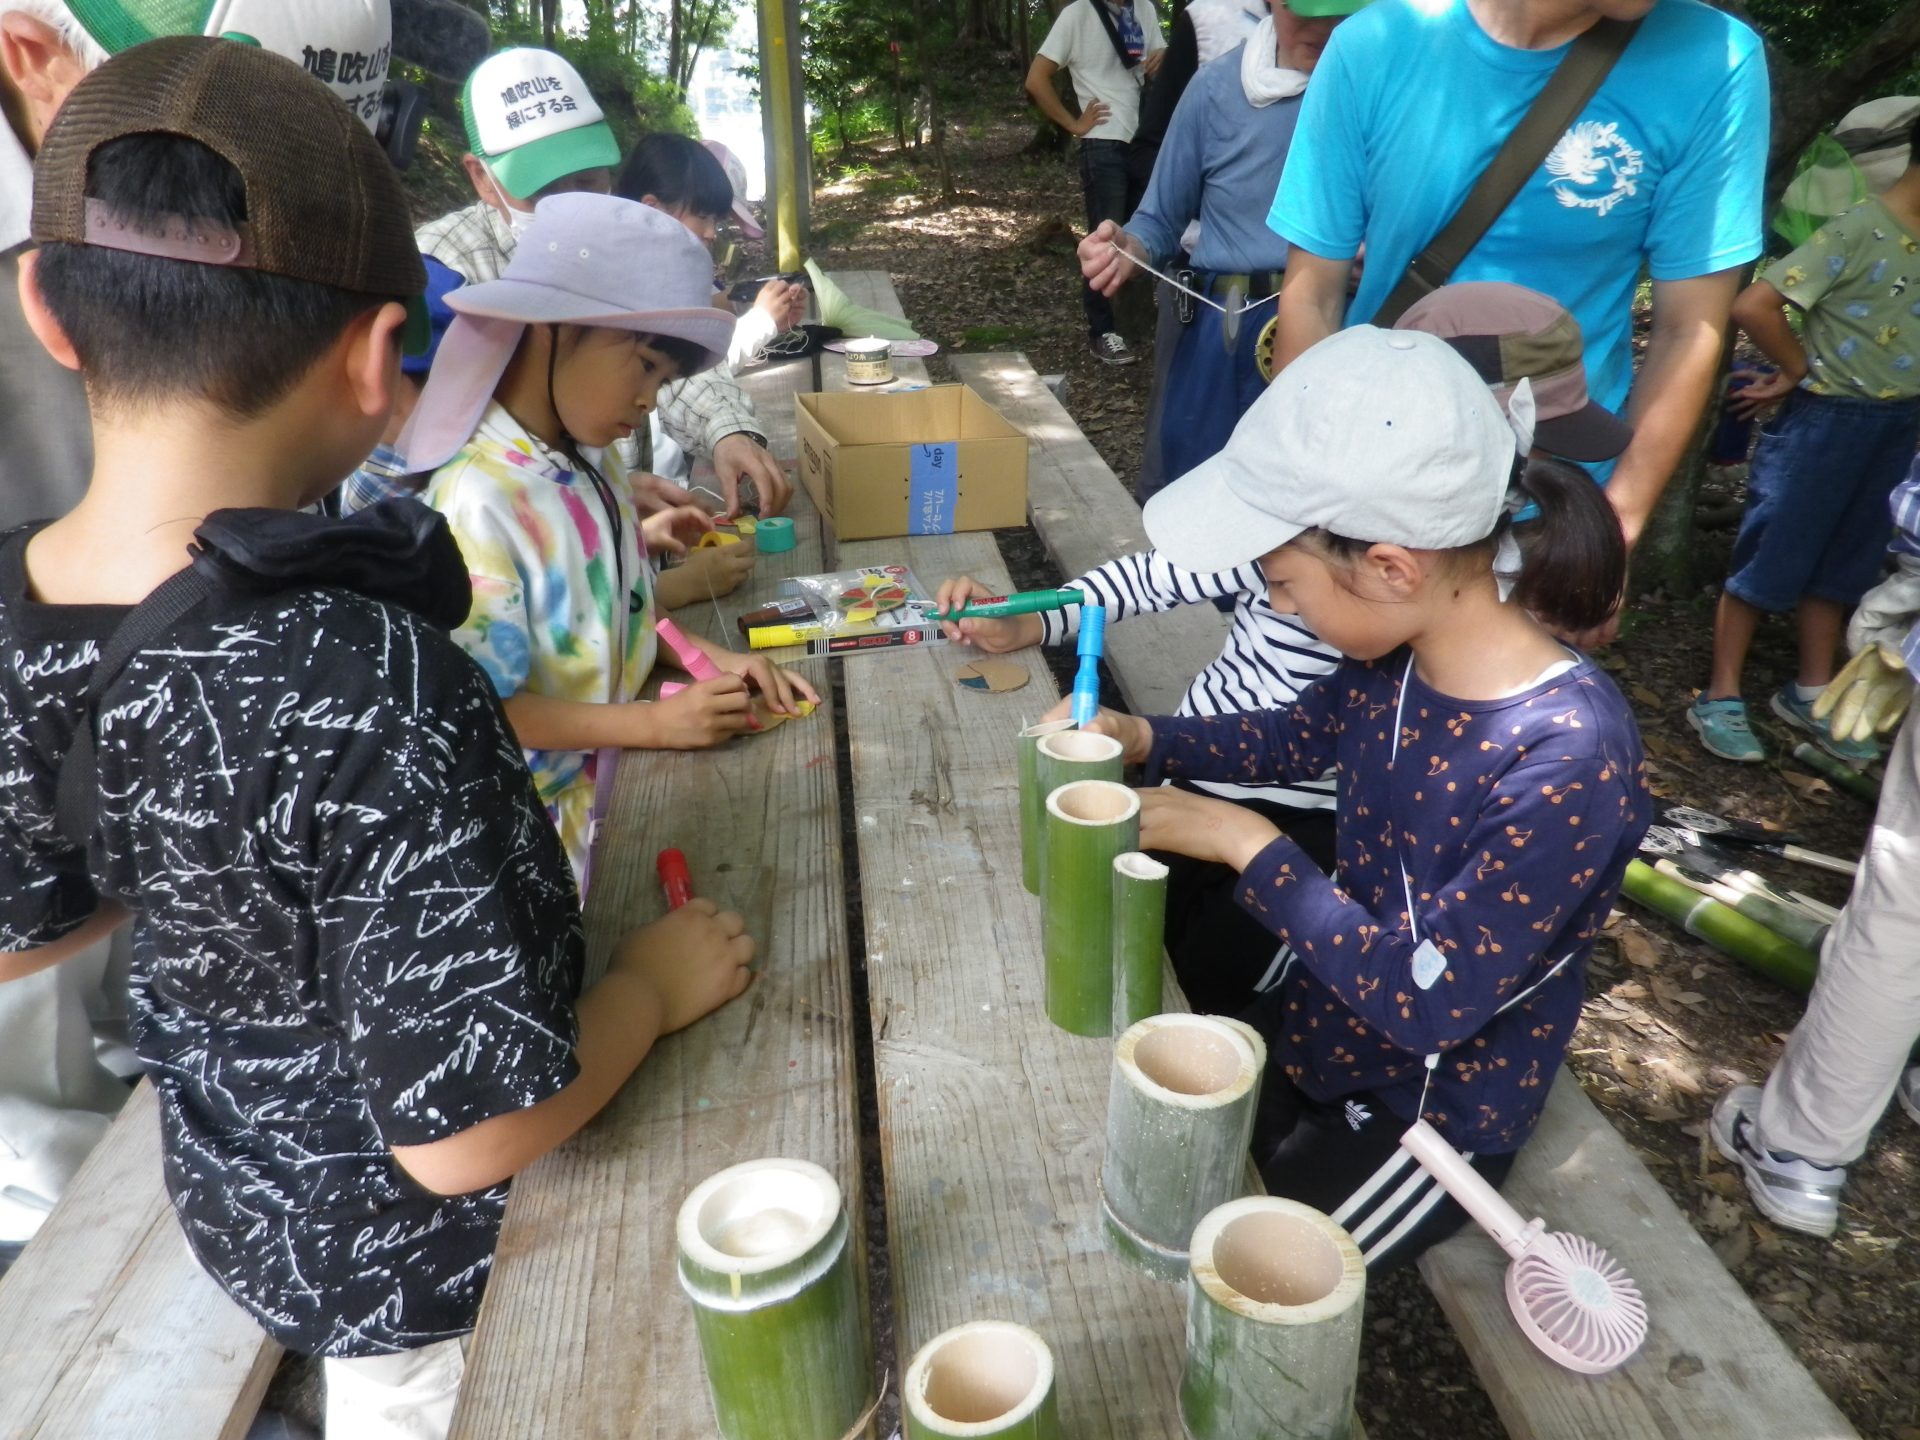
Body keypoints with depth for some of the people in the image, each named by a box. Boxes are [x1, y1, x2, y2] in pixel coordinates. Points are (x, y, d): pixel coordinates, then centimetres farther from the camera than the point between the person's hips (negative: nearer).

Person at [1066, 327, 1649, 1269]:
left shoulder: (1567, 761, -34)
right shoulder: (1396, 659, -12)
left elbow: (1429, 1002, -30)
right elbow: (1297, 739, 9)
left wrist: (1249, 846, -26)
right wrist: (1143, 739, -5)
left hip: (1431, 1113, -6)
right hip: (1317, 1031, 7)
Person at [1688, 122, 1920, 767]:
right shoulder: (1859, 230, -15)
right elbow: (1752, 306, -23)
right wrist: (1800, 371, -9)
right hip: (1830, 418, -8)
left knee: (1844, 563, 15)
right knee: (1773, 558, -1)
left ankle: (1810, 693, 27)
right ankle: (1720, 697, 8)